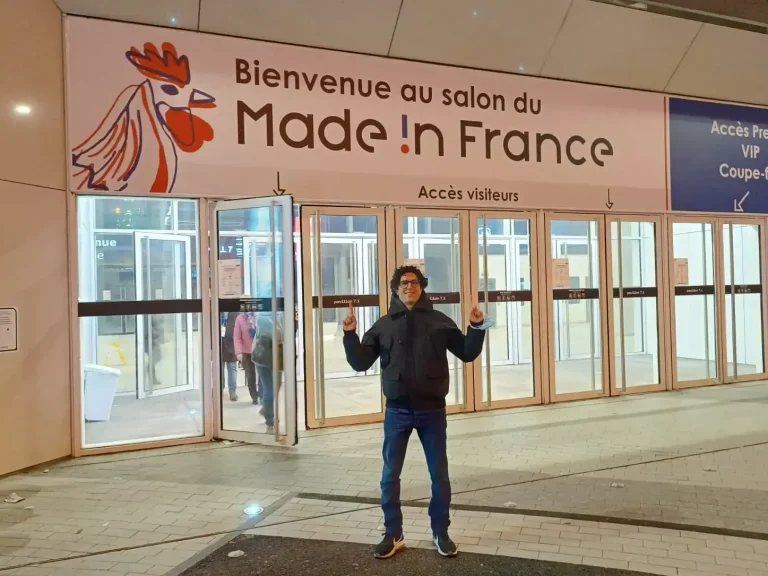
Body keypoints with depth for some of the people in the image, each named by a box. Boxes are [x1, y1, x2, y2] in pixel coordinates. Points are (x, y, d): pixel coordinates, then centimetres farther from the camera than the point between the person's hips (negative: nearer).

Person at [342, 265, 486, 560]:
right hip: (397, 412, 1)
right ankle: (393, 535, 24)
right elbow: (360, 363, 0)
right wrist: (350, 334, -12)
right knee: (390, 475, 8)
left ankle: (441, 533, 27)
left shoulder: (439, 321, 2)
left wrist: (477, 327, -11)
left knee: (439, 474, 10)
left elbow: (467, 354, 3)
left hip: (432, 411, 0)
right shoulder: (383, 325, 3)